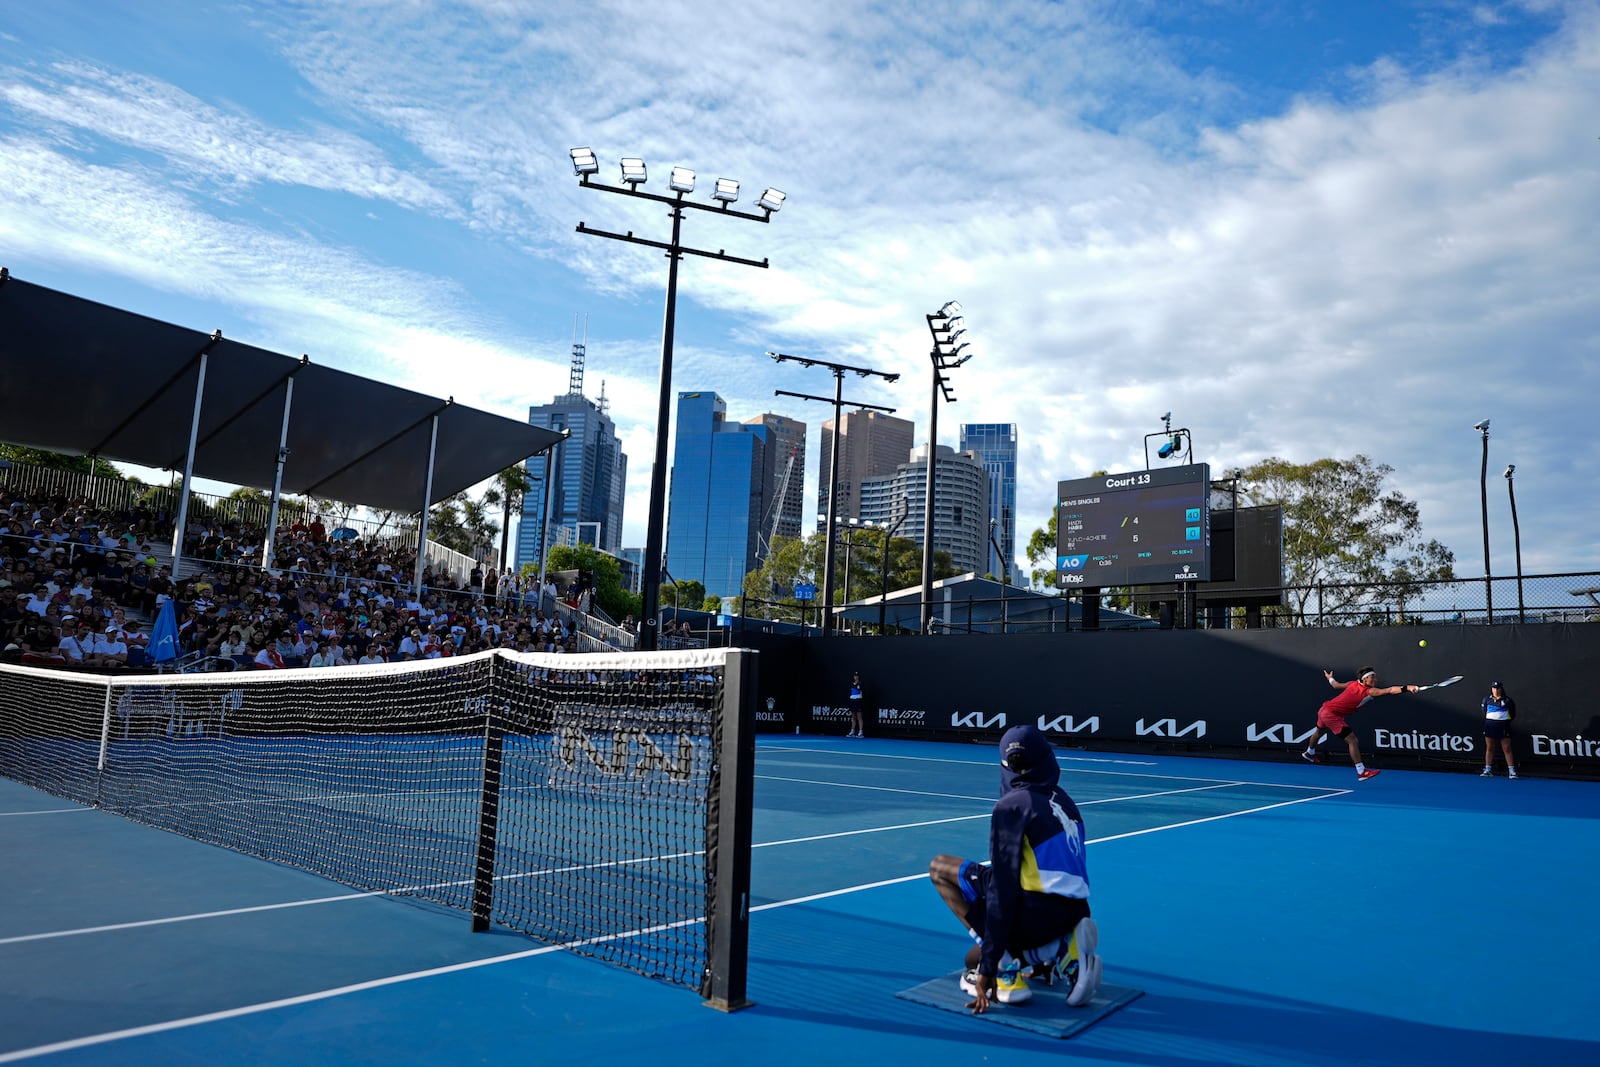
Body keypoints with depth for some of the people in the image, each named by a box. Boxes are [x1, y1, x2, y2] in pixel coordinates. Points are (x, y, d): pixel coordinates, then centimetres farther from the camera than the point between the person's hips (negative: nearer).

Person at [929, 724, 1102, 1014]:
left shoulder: (1012, 805, -8)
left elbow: (1002, 889, -14)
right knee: (974, 958, 27)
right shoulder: (1064, 800, 15)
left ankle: (1006, 971, -3)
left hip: (1038, 912, -8)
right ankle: (1062, 955, 5)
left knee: (940, 866, 6)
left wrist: (989, 967, -11)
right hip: (1073, 914, 8)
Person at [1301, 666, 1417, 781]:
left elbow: (1336, 685, 18)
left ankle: (1309, 753, 62)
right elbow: (1389, 690, -36)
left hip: (1324, 710, 10)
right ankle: (1361, 772, -14)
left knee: (1320, 732, 35)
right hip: (1332, 715, -10)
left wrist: (1329, 678, 38)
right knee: (1353, 741, -13)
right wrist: (1406, 688, -45)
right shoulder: (1369, 691, -22)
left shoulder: (1353, 684, 0)